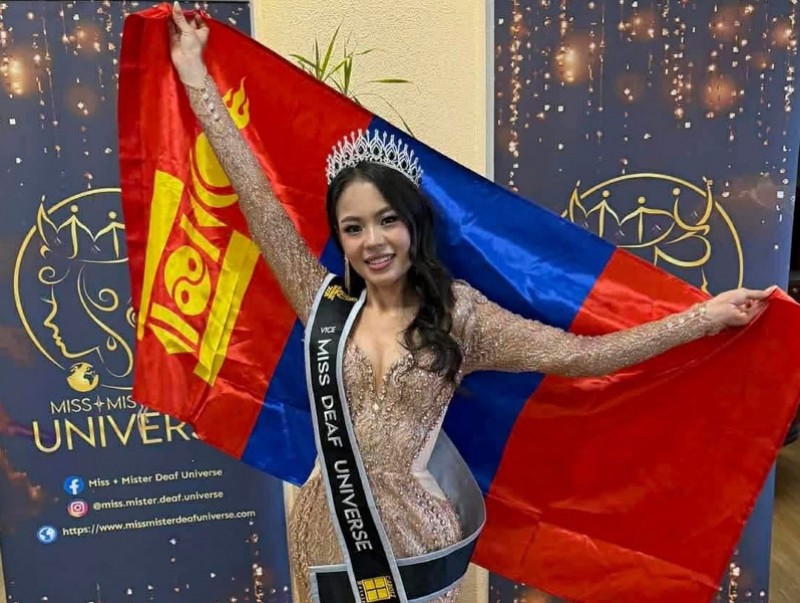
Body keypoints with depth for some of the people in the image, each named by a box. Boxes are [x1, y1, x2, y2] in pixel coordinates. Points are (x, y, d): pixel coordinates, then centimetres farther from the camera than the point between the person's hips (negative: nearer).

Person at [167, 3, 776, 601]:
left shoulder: (456, 311, -8)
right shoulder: (323, 302, -4)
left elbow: (579, 354, -14)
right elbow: (257, 196, -5)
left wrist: (706, 316, -18)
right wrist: (195, 73, -2)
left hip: (414, 530, -1)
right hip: (324, 528, 2)